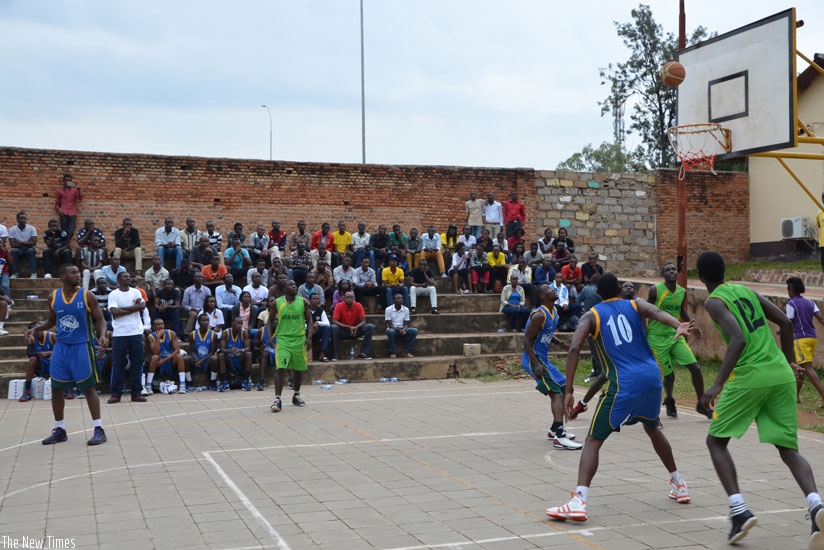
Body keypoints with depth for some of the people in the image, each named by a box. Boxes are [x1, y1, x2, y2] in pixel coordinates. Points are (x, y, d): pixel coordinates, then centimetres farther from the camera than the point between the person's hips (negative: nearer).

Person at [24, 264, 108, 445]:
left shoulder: (86, 296, -7)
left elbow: (100, 319, -4)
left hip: (81, 346, -4)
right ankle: (59, 430, 20)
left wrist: (102, 335, -23)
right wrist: (36, 329, 0)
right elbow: (52, 321, 16)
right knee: (56, 389, 7)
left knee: (88, 387, -4)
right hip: (61, 347, 4)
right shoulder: (53, 297, 3)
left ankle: (99, 430, 0)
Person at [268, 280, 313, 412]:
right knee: (280, 369, -13)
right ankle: (277, 399, -13)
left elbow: (309, 320, 5)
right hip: (282, 339, -2)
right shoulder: (277, 303, -1)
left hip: (299, 339, 2)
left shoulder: (303, 302, 1)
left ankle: (296, 395, 29)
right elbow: (271, 320, 9)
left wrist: (309, 337, -5)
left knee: (298, 369, 11)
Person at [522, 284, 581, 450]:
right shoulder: (539, 315, -19)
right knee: (556, 392, -17)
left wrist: (562, 344, 10)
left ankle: (555, 429, 31)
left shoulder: (554, 312, 10)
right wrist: (536, 365, -27)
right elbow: (527, 340, -21)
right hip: (534, 359, -10)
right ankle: (559, 437, -25)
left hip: (543, 359, 10)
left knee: (563, 389, 19)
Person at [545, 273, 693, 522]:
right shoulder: (636, 305, 15)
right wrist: (679, 325, -29)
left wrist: (569, 390, -7)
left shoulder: (591, 315, 8)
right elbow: (657, 312, -8)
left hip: (624, 383, -4)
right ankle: (679, 485, 42)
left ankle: (579, 502, -20)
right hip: (652, 376, 4)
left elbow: (574, 348, -7)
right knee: (653, 429, 32)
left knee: (593, 440, -2)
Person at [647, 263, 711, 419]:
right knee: (669, 375, -1)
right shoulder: (655, 290, -12)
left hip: (675, 335, 4)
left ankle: (701, 405, 8)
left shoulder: (682, 292, 2)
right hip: (657, 338, -4)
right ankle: (669, 402, 30)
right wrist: (644, 332, -7)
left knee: (695, 368, -8)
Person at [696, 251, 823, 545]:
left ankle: (739, 511, -4)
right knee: (789, 449, 10)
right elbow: (786, 323, 15)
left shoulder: (714, 302, -3)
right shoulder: (746, 290, 18)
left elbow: (738, 340, -18)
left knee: (716, 441, 11)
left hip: (749, 376, -6)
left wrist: (718, 384, -20)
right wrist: (788, 361, 27)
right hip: (781, 375, 6)